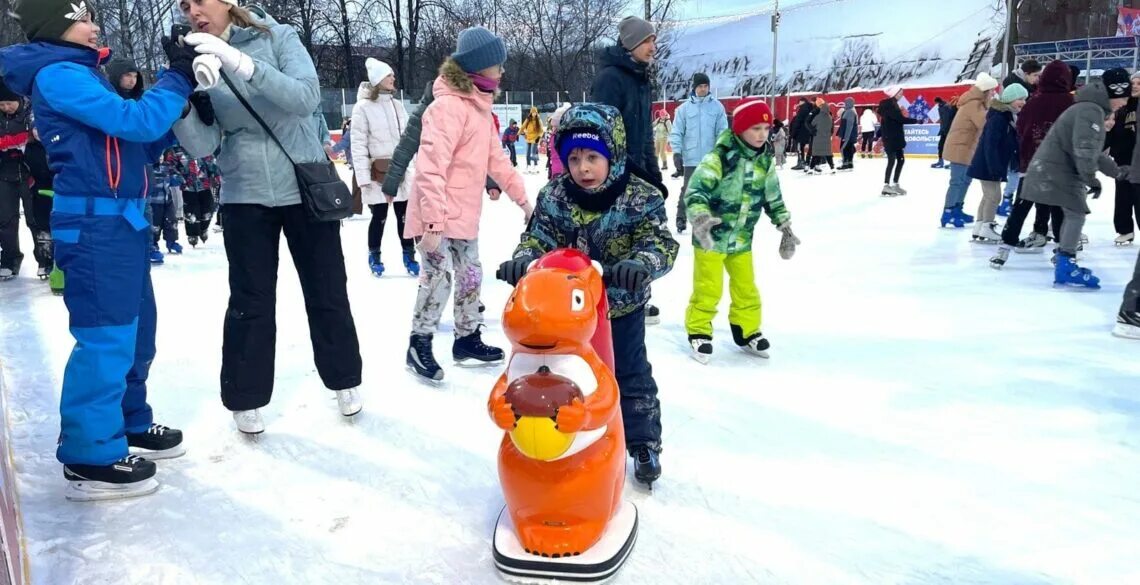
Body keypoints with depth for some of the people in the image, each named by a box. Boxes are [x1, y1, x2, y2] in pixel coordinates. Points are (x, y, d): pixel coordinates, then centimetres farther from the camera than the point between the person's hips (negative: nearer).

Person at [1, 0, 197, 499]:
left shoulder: (80, 75, 21)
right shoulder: (57, 75, -9)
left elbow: (141, 145, 18)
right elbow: (135, 121, -20)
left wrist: (181, 106, 5)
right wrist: (177, 78, -9)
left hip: (120, 221, 10)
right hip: (94, 225, -10)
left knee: (134, 330, 15)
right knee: (106, 337, -7)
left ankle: (129, 425, 29)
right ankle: (90, 457, 1)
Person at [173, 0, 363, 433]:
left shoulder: (277, 37, -6)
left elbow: (306, 97, -23)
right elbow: (202, 145, -8)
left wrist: (240, 63, -32)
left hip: (304, 186, -1)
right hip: (245, 195, 2)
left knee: (327, 290, 10)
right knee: (250, 300, 4)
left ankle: (344, 380, 28)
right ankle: (245, 398, 19)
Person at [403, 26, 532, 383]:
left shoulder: (479, 105, 12)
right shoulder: (449, 105, -18)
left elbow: (495, 158, 20)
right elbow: (430, 167, -24)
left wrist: (521, 195, 19)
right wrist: (433, 220, -27)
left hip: (465, 213, 9)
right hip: (440, 215, -9)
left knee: (471, 277, 15)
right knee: (439, 277, -9)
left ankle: (467, 340, 29)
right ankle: (420, 346, 8)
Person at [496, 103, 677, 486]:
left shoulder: (641, 197, -19)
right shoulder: (554, 196, -12)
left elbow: (661, 243, -26)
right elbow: (538, 238, -12)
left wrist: (640, 264, -48)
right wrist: (522, 260, -35)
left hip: (622, 305, -2)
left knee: (631, 375, 13)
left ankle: (644, 443, 31)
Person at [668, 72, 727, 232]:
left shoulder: (717, 106, 2)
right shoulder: (684, 107, 0)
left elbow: (722, 131, 0)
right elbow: (677, 132, 0)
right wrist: (676, 152, -9)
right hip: (691, 158, -1)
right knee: (687, 190, 3)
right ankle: (681, 219, 12)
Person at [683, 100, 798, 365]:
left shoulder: (765, 161, 1)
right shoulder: (720, 157, -19)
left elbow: (774, 198, 13)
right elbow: (695, 192, -22)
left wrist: (786, 227, 11)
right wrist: (701, 219, -37)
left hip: (742, 238, 6)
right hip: (711, 236, -6)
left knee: (746, 288, 15)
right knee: (708, 289, -2)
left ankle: (747, 331, 32)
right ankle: (699, 332, 16)